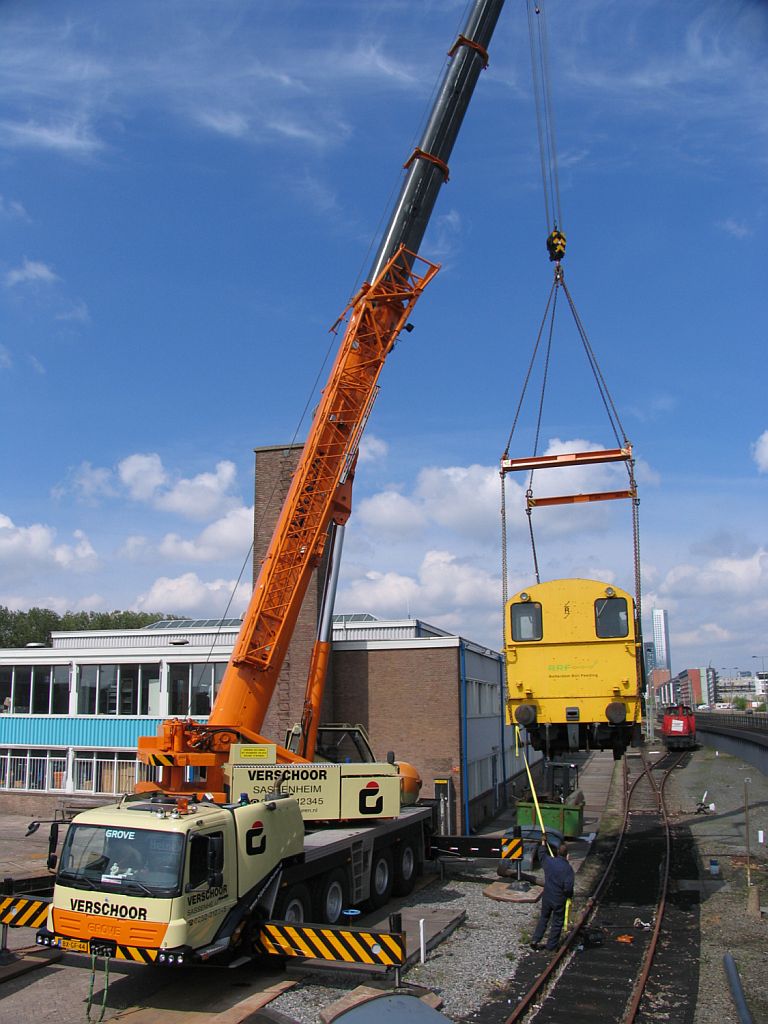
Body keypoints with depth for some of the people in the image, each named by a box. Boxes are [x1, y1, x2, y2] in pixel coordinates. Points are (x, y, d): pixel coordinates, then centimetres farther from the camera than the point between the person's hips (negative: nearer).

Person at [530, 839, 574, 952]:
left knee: (543, 918, 21)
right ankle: (551, 945, 22)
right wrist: (570, 896, -4)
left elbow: (543, 854, 17)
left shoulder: (549, 861, -8)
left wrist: (543, 842, 31)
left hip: (546, 897, 4)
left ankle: (535, 940, 18)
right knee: (557, 922, 14)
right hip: (559, 900, -4)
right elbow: (568, 887, -25)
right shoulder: (567, 868, -22)